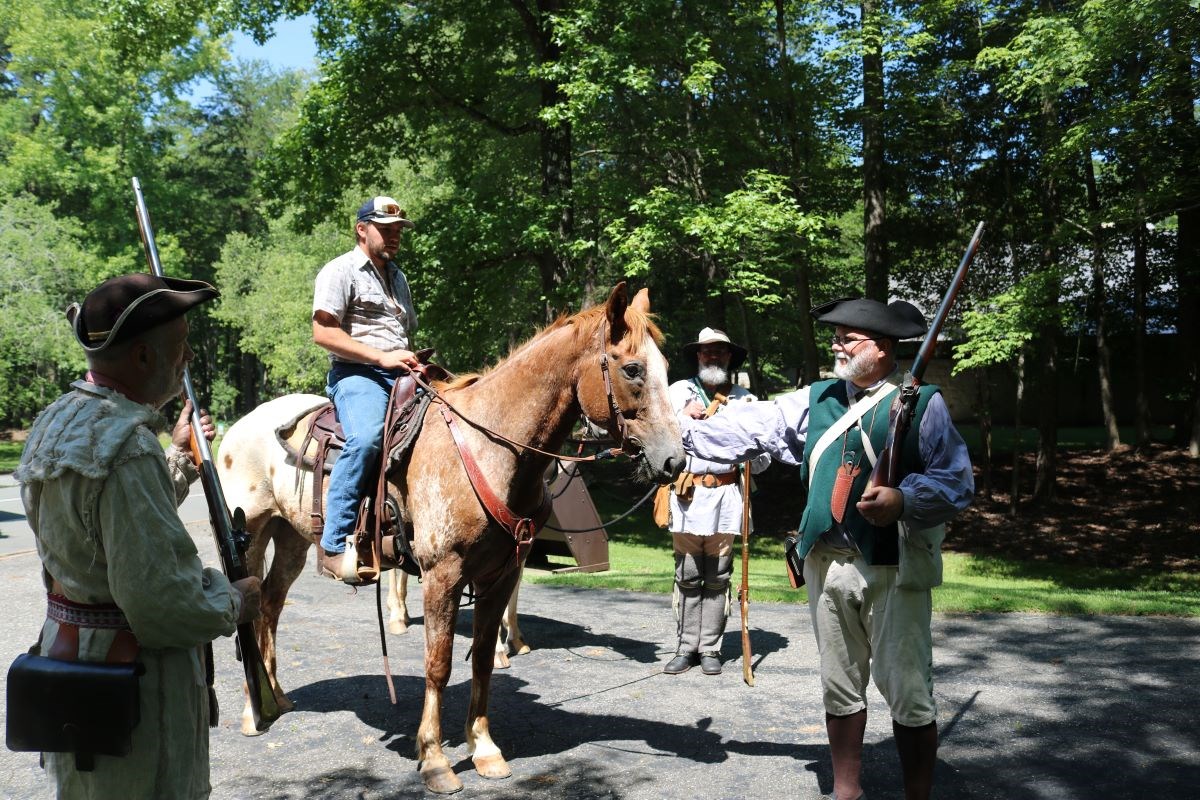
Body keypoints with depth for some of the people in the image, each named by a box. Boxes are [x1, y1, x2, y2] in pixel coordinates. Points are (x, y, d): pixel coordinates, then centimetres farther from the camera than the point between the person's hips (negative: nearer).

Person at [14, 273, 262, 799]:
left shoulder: (59, 420, 6)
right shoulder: (128, 448, -26)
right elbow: (156, 600, -28)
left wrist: (178, 456, 20)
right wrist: (232, 604, -12)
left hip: (65, 641, 10)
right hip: (129, 668, -10)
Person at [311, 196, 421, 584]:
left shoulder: (397, 276, 28)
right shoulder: (341, 270, 2)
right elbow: (323, 332, -10)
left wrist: (415, 363, 13)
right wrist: (381, 357, -16)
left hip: (401, 377, 8)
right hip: (357, 375, -8)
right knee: (366, 437, -36)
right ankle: (333, 545, -32)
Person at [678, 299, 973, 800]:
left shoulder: (922, 403, -4)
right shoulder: (817, 400, 9)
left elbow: (957, 482, -8)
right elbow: (753, 427, 3)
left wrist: (903, 501, -25)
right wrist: (681, 431, -5)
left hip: (894, 572, -4)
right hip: (828, 566, 5)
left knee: (907, 693, 3)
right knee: (840, 688, 15)